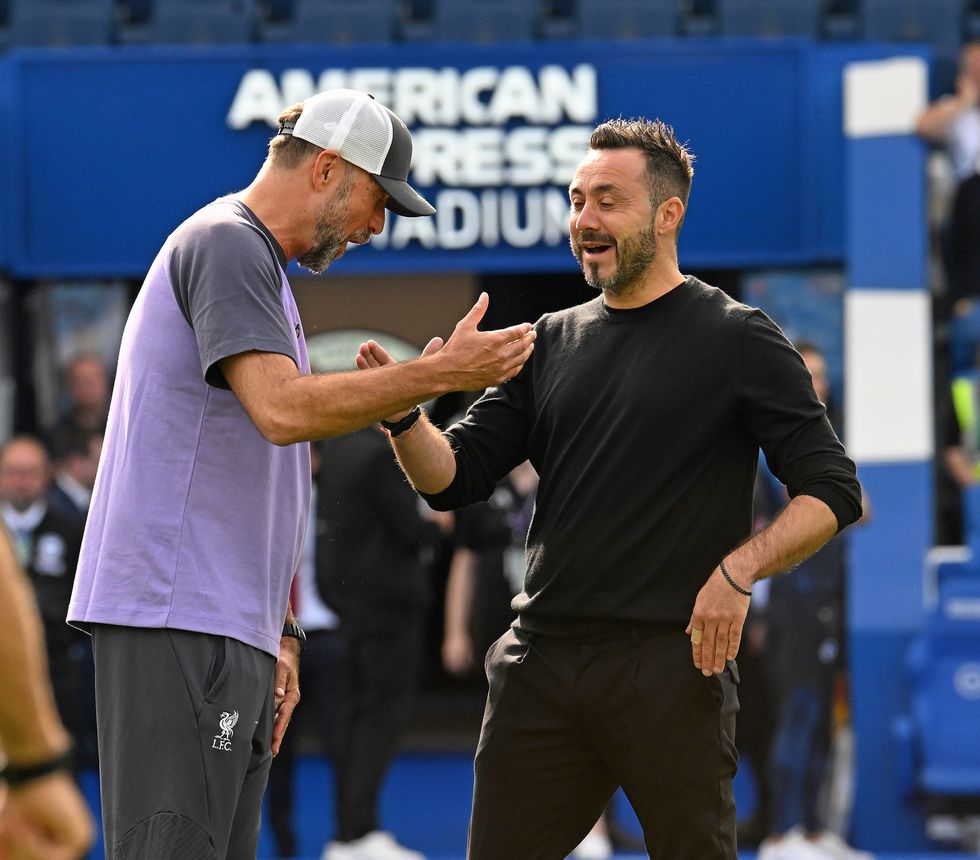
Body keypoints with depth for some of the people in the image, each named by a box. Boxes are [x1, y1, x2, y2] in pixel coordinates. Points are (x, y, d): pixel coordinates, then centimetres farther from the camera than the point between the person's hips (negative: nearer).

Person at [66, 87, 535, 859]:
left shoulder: (259, 265, 25)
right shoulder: (226, 244, -7)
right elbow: (283, 408, -22)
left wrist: (280, 631, 22)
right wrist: (442, 373, -17)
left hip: (231, 624, 10)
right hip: (176, 619, -10)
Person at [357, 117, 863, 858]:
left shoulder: (737, 340, 0)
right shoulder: (552, 343, 15)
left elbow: (831, 492, -3)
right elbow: (455, 477, 11)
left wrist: (740, 569, -19)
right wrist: (404, 415, -9)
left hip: (671, 665, -5)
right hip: (543, 660, 5)